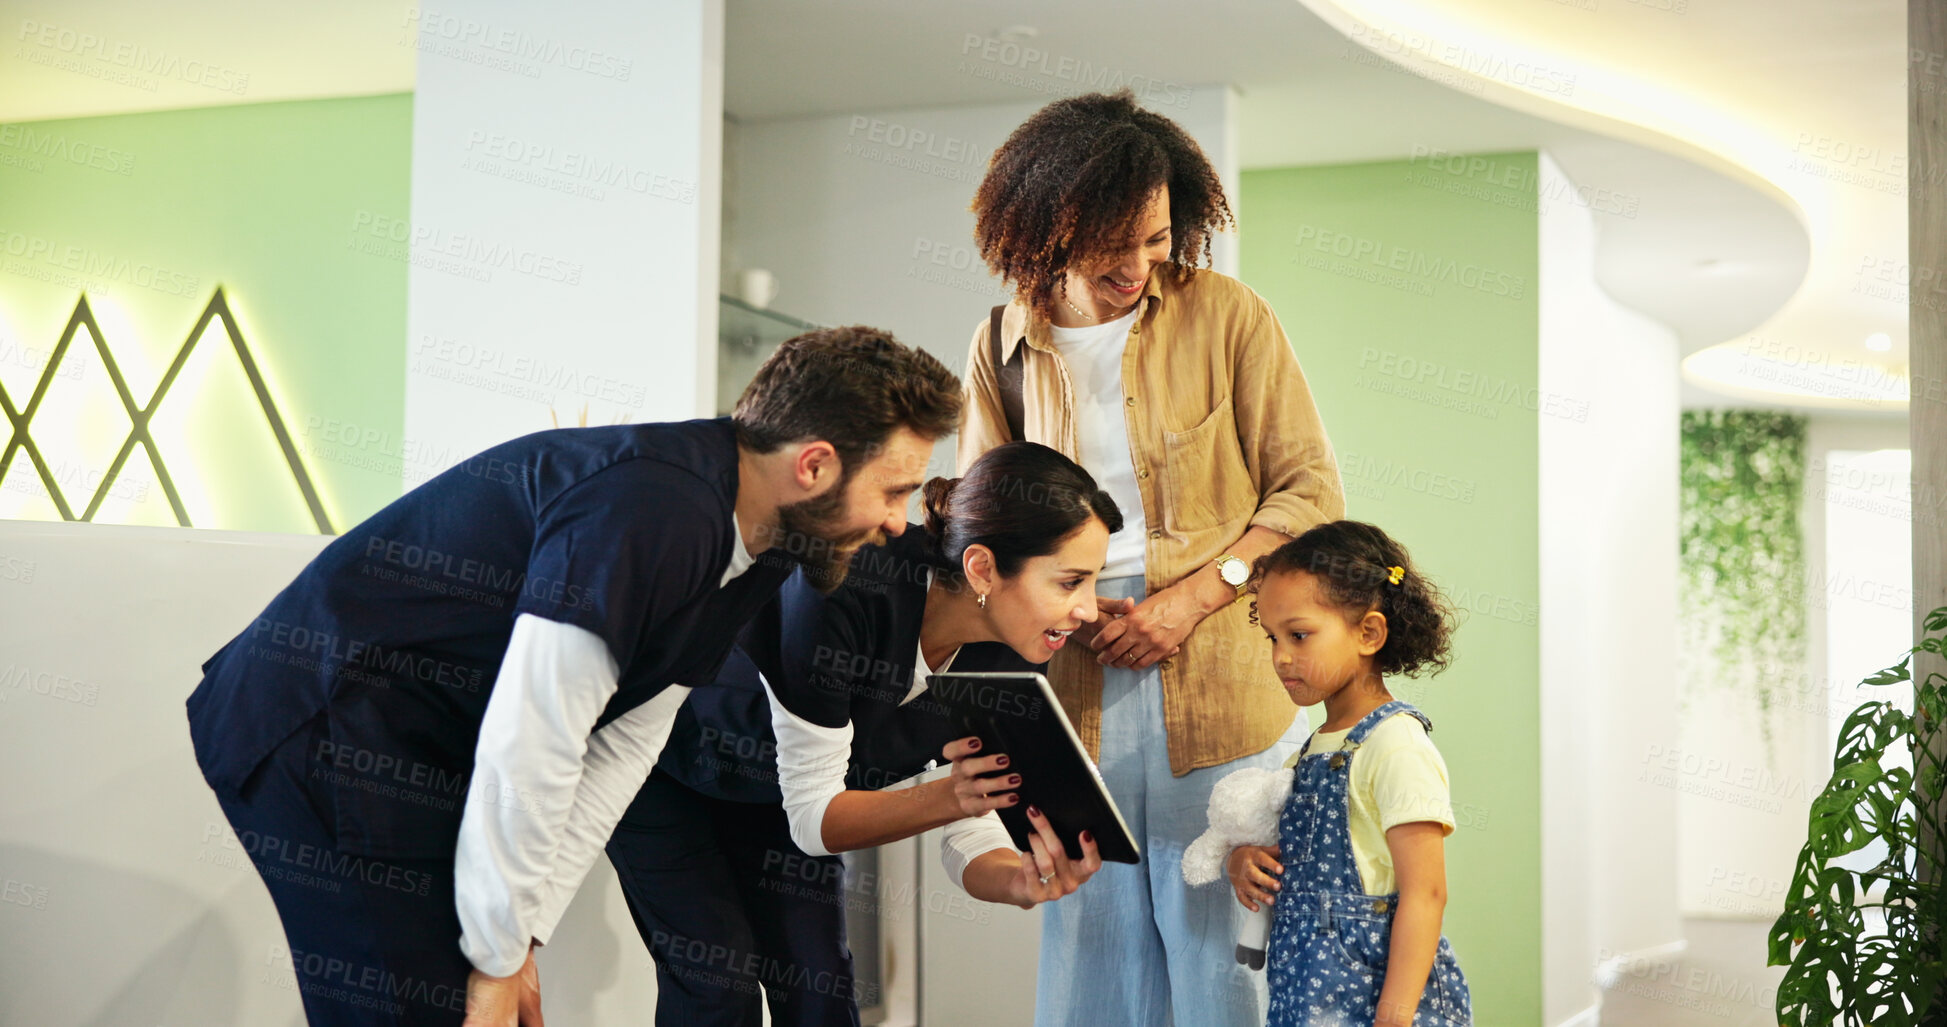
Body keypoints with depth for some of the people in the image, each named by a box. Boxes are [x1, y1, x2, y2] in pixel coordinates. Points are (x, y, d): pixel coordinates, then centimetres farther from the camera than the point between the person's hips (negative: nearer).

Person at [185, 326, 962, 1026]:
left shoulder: (750, 553, 6)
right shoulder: (651, 511, -26)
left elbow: (618, 752, 6)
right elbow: (526, 747, -25)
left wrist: (523, 940, 0)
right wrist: (499, 959, -15)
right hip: (320, 729, -9)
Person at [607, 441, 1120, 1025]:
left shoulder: (1010, 658, -20)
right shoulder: (844, 590, -39)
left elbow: (969, 842, -16)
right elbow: (813, 817, -32)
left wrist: (1022, 880, -39)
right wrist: (948, 796, -47)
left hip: (773, 795, 5)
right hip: (665, 768, -5)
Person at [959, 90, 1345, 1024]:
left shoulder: (1226, 316, 1)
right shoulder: (1002, 347, 9)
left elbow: (1310, 490, 1)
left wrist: (1191, 598, -11)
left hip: (1215, 691, -2)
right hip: (1073, 692, 3)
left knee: (1219, 948, -2)